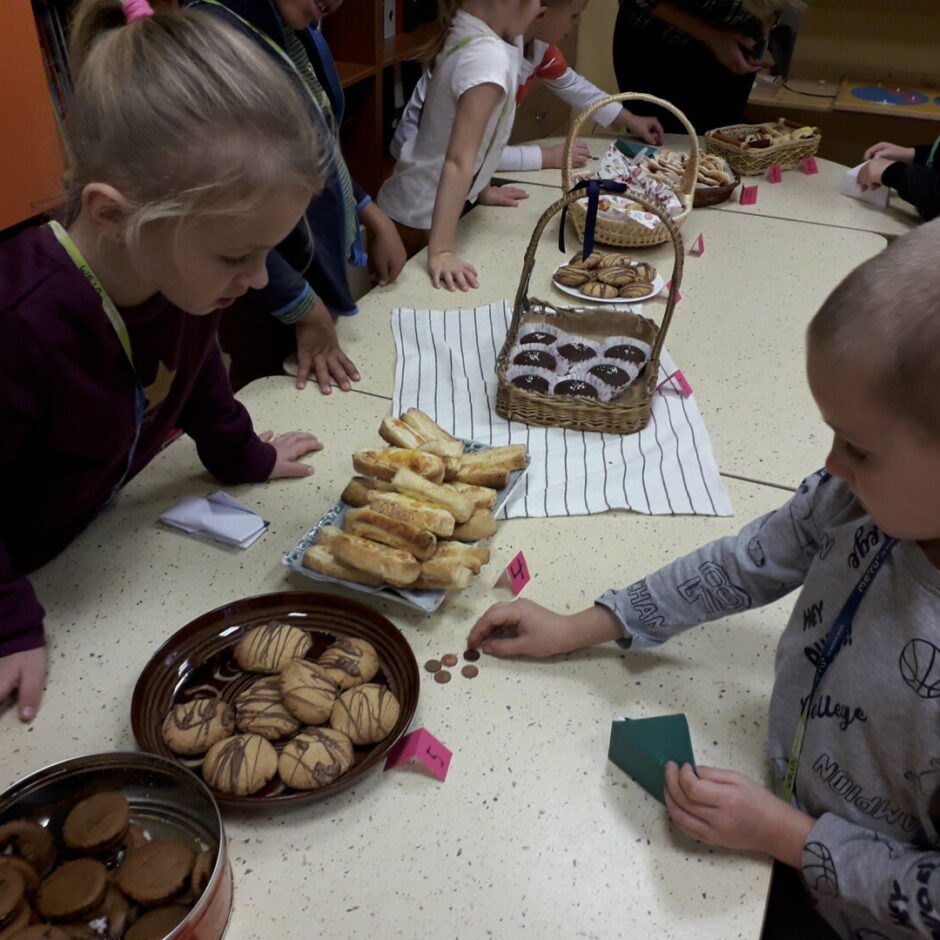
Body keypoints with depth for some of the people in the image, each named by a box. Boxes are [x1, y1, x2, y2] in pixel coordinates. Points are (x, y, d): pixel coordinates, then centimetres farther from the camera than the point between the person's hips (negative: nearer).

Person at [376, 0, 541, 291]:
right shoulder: (488, 58, -28)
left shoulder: (466, 32, -2)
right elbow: (458, 160, -34)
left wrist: (481, 189, 17)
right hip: (420, 218, -9)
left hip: (424, 207, 9)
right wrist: (440, 252, -38)